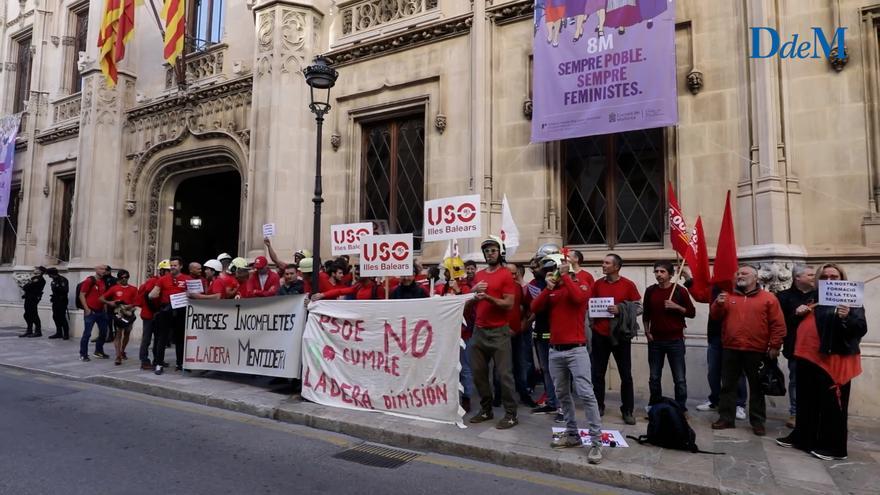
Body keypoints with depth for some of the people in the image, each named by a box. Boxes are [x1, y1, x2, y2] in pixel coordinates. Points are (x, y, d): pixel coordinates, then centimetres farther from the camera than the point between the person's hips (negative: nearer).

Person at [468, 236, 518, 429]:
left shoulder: (506, 275, -5)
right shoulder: (478, 275, 13)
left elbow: (509, 304, -11)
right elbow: (470, 301, 17)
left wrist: (489, 297, -23)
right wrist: (474, 291, -4)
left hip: (499, 331, -6)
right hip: (479, 330, 6)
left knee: (504, 374, -5)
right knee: (478, 372, 10)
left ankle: (511, 414, 5)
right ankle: (486, 409, 24)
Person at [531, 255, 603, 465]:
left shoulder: (580, 285, -1)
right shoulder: (551, 290, 12)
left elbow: (578, 298, -24)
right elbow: (534, 307, 0)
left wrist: (565, 276, -14)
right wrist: (548, 288, -9)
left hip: (576, 349, -6)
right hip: (555, 350, 6)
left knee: (586, 394, -10)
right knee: (562, 394, 11)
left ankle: (596, 442, -5)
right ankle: (572, 434, 23)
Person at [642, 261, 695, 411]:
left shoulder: (680, 290, -3)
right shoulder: (650, 291, 5)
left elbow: (692, 312, -1)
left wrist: (676, 306, -16)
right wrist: (647, 332, 5)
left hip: (675, 341, -2)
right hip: (655, 341, 3)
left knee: (680, 379, 1)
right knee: (654, 378, 8)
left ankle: (681, 409, 12)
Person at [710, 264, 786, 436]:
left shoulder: (768, 298, 0)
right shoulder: (727, 296, 8)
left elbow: (778, 325, -2)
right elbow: (715, 316, 7)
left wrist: (774, 346, -7)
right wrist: (718, 304, -13)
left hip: (756, 351, -2)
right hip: (730, 350, 3)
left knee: (757, 388, 8)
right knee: (728, 386, 8)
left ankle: (758, 422, 18)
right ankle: (726, 418, 16)